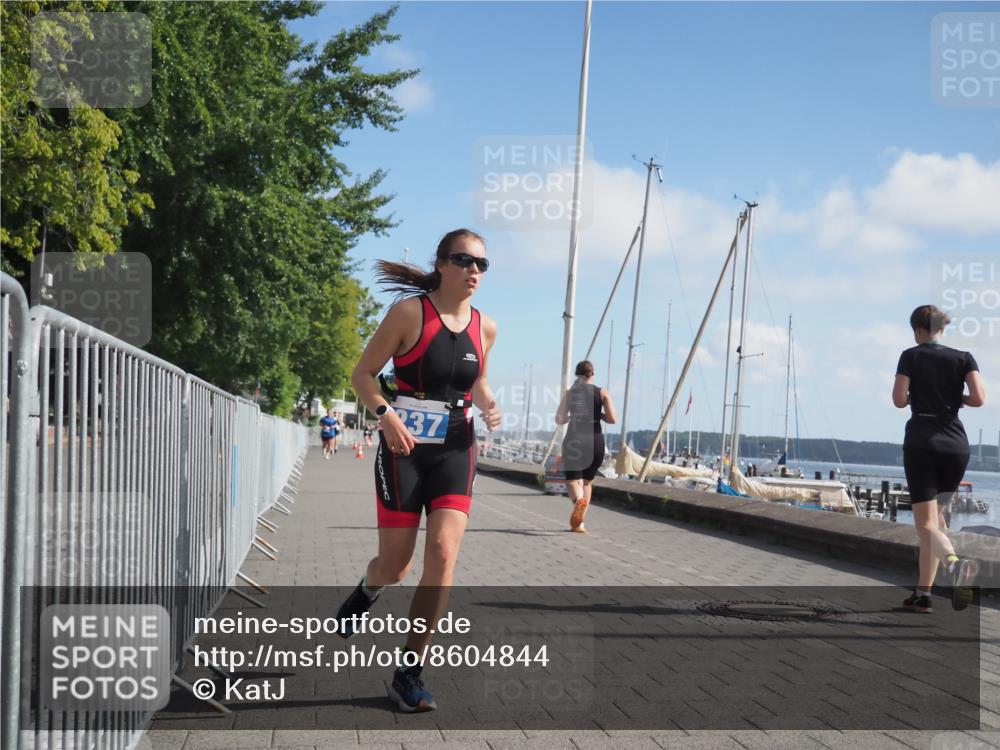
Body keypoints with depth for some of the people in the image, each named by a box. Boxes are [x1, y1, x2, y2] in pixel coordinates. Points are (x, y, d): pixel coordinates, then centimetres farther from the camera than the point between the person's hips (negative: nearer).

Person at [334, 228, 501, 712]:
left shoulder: (484, 327, 6)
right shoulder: (410, 312, -8)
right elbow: (363, 374, -4)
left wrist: (488, 406, 2)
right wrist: (386, 414, -22)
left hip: (456, 450, 3)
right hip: (404, 447, -3)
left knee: (443, 554, -13)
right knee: (395, 568, 2)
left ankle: (409, 673, -2)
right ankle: (367, 590, 43)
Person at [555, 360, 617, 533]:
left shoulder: (569, 393, 6)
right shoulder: (602, 393, 3)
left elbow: (559, 419, 0)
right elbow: (613, 419, -6)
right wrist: (598, 415, 13)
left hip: (574, 440, -1)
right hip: (595, 441, 1)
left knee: (572, 479, -1)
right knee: (587, 481, 18)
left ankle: (579, 500, -37)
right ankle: (578, 523, 16)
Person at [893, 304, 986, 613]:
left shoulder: (911, 356, 3)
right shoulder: (964, 358, 8)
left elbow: (898, 399, -7)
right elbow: (979, 399, -6)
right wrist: (957, 398, 15)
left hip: (921, 444, -3)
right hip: (956, 445, 3)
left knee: (926, 523, -8)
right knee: (934, 517, 17)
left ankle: (954, 562, -40)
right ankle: (923, 592, 15)